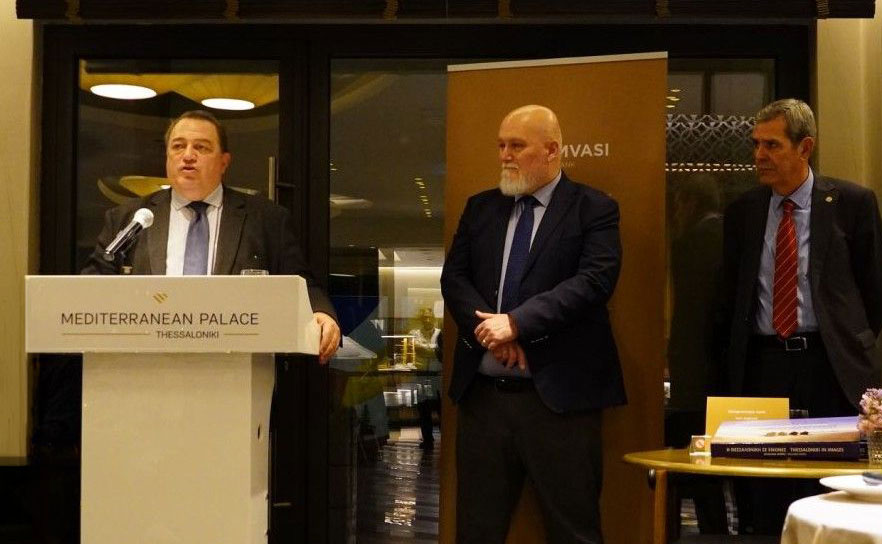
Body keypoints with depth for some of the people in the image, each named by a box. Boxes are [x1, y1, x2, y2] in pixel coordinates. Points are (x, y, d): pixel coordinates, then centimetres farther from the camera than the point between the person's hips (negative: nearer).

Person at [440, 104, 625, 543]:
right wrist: (489, 329, -11)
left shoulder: (594, 209, 0)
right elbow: (454, 278, 8)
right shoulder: (480, 207, 14)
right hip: (482, 393, 5)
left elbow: (594, 280, -13)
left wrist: (516, 322, -19)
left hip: (559, 395, -4)